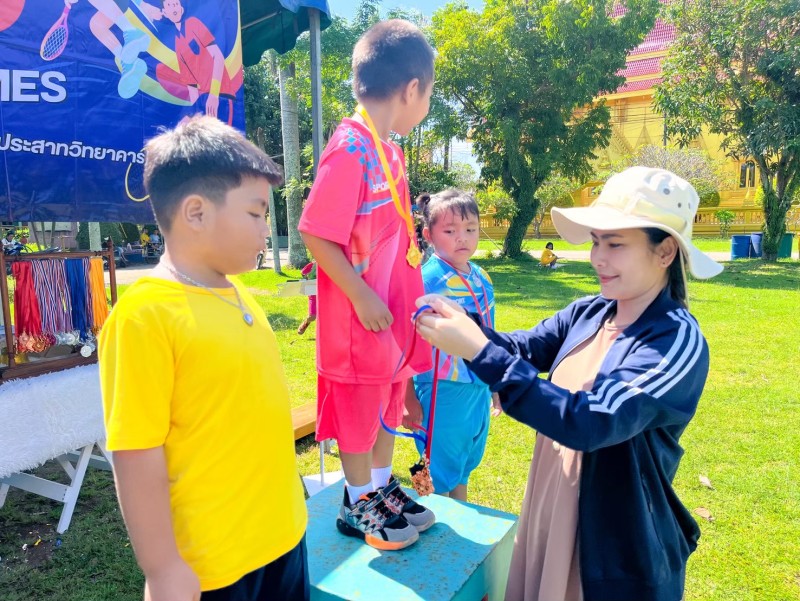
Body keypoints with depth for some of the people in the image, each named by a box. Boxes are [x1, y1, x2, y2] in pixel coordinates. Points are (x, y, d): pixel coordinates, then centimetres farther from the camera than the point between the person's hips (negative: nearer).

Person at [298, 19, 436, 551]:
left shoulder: (388, 148, 8)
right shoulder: (350, 147, -20)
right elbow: (315, 232, -22)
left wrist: (408, 294, 16)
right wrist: (361, 296, -20)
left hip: (392, 307, 9)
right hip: (359, 313, -9)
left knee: (389, 402, 20)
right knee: (357, 409, 9)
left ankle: (383, 488, 39)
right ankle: (358, 505, 29)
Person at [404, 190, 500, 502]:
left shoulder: (482, 278, 4)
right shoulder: (426, 280, -18)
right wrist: (410, 400, -16)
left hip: (479, 390, 7)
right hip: (442, 392, -7)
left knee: (464, 468, 25)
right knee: (439, 478, 10)